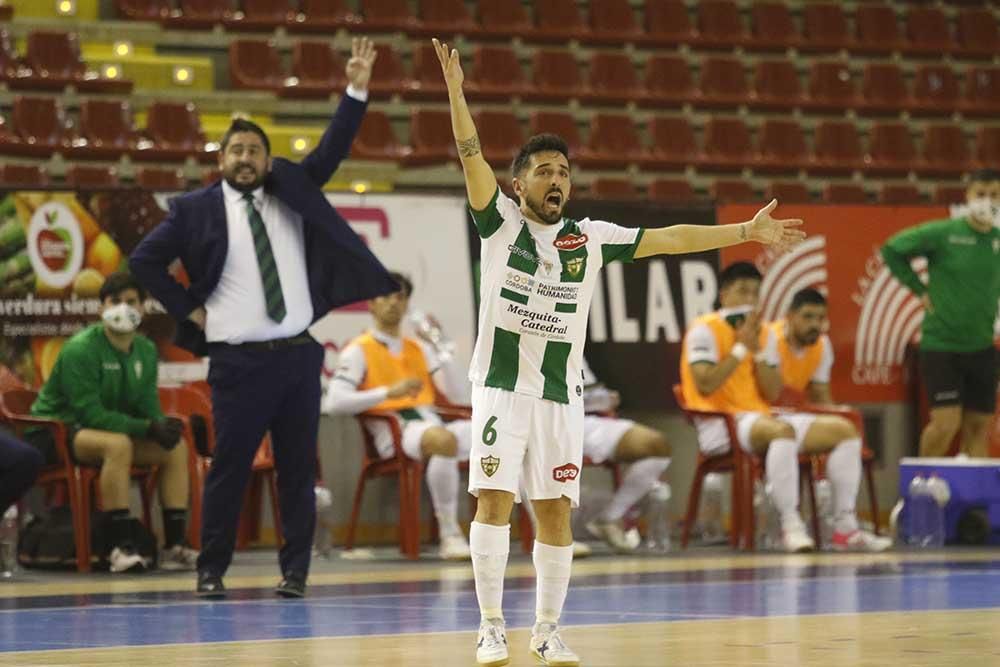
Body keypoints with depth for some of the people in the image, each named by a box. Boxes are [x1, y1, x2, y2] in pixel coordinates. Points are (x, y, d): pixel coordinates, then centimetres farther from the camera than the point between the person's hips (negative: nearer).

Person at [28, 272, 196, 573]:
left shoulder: (146, 350, 3)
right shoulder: (80, 349, -19)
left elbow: (149, 409, 4)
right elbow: (91, 414, -25)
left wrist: (163, 426, -21)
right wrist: (149, 429, -30)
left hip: (112, 428, 8)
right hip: (55, 432, -8)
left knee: (176, 446, -10)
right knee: (118, 444, -37)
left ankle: (174, 545, -11)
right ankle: (120, 548, -37)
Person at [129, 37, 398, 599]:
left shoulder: (292, 192, 9)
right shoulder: (197, 210, 0)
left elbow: (332, 151, 0)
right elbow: (146, 260, 2)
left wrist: (357, 90, -10)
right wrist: (189, 309, -2)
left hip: (299, 355, 3)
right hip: (239, 361, -3)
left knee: (299, 470, 5)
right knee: (229, 469, 0)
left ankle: (295, 572, 11)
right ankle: (212, 570, 10)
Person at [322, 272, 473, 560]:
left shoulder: (420, 349, 26)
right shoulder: (359, 351, 8)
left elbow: (458, 396, 20)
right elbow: (334, 403, -7)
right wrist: (389, 392, -14)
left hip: (430, 423, 6)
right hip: (391, 430, -6)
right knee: (443, 440, -42)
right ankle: (449, 534, -32)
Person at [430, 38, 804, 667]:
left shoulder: (590, 238, 8)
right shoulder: (501, 222, 0)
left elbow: (670, 239, 8)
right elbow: (472, 155, -13)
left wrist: (746, 231, 4)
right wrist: (456, 92, -27)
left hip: (561, 393, 3)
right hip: (502, 385, -3)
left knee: (556, 514, 3)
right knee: (495, 501, -9)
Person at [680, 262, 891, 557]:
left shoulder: (764, 334, 16)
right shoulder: (704, 330, -4)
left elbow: (772, 394, 9)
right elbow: (704, 385, -17)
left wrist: (758, 351, -4)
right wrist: (741, 348, -12)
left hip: (761, 418, 8)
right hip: (720, 424, -8)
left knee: (844, 430, -5)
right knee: (781, 430, -40)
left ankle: (845, 526, -9)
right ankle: (791, 526, -39)